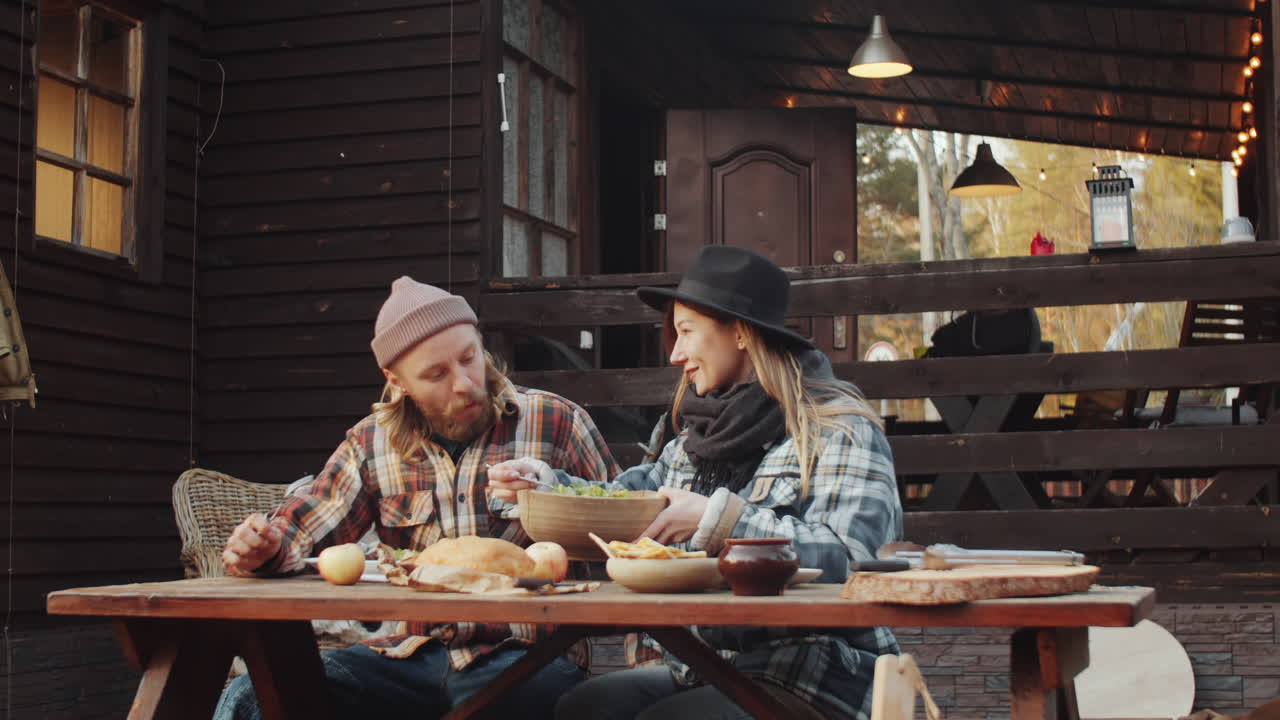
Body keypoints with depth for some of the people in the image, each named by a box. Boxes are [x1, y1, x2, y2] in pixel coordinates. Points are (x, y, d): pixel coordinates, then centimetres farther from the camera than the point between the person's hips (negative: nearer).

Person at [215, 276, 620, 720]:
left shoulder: (557, 424, 0)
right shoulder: (373, 444, 10)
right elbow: (302, 533, 9)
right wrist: (265, 546, -13)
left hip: (526, 657, -3)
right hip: (415, 655, 3)